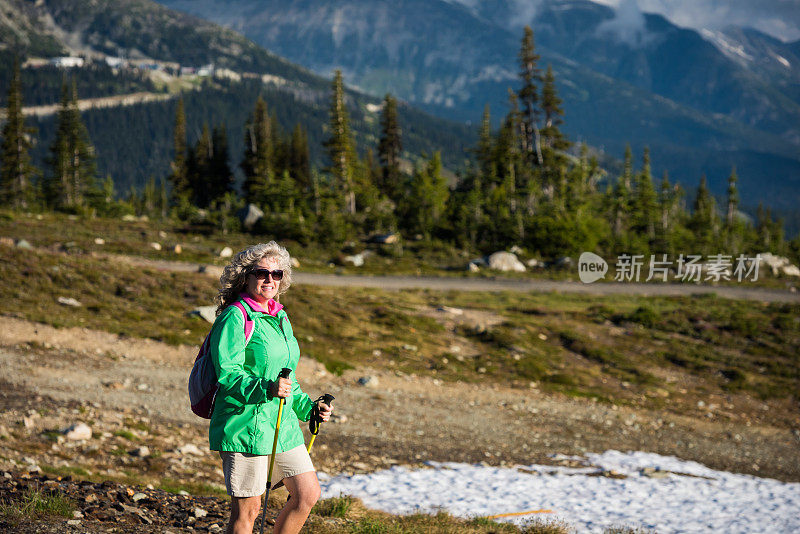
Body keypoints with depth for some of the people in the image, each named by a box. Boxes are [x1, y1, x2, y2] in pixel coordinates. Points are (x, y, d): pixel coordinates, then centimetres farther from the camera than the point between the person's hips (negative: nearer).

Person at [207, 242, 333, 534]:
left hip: (283, 426, 8)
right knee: (247, 509, -4)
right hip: (244, 425, -8)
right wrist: (266, 389, -35)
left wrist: (309, 407, 16)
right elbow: (227, 373, -20)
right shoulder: (235, 317, -11)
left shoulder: (279, 318, 16)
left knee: (308, 494, 8)